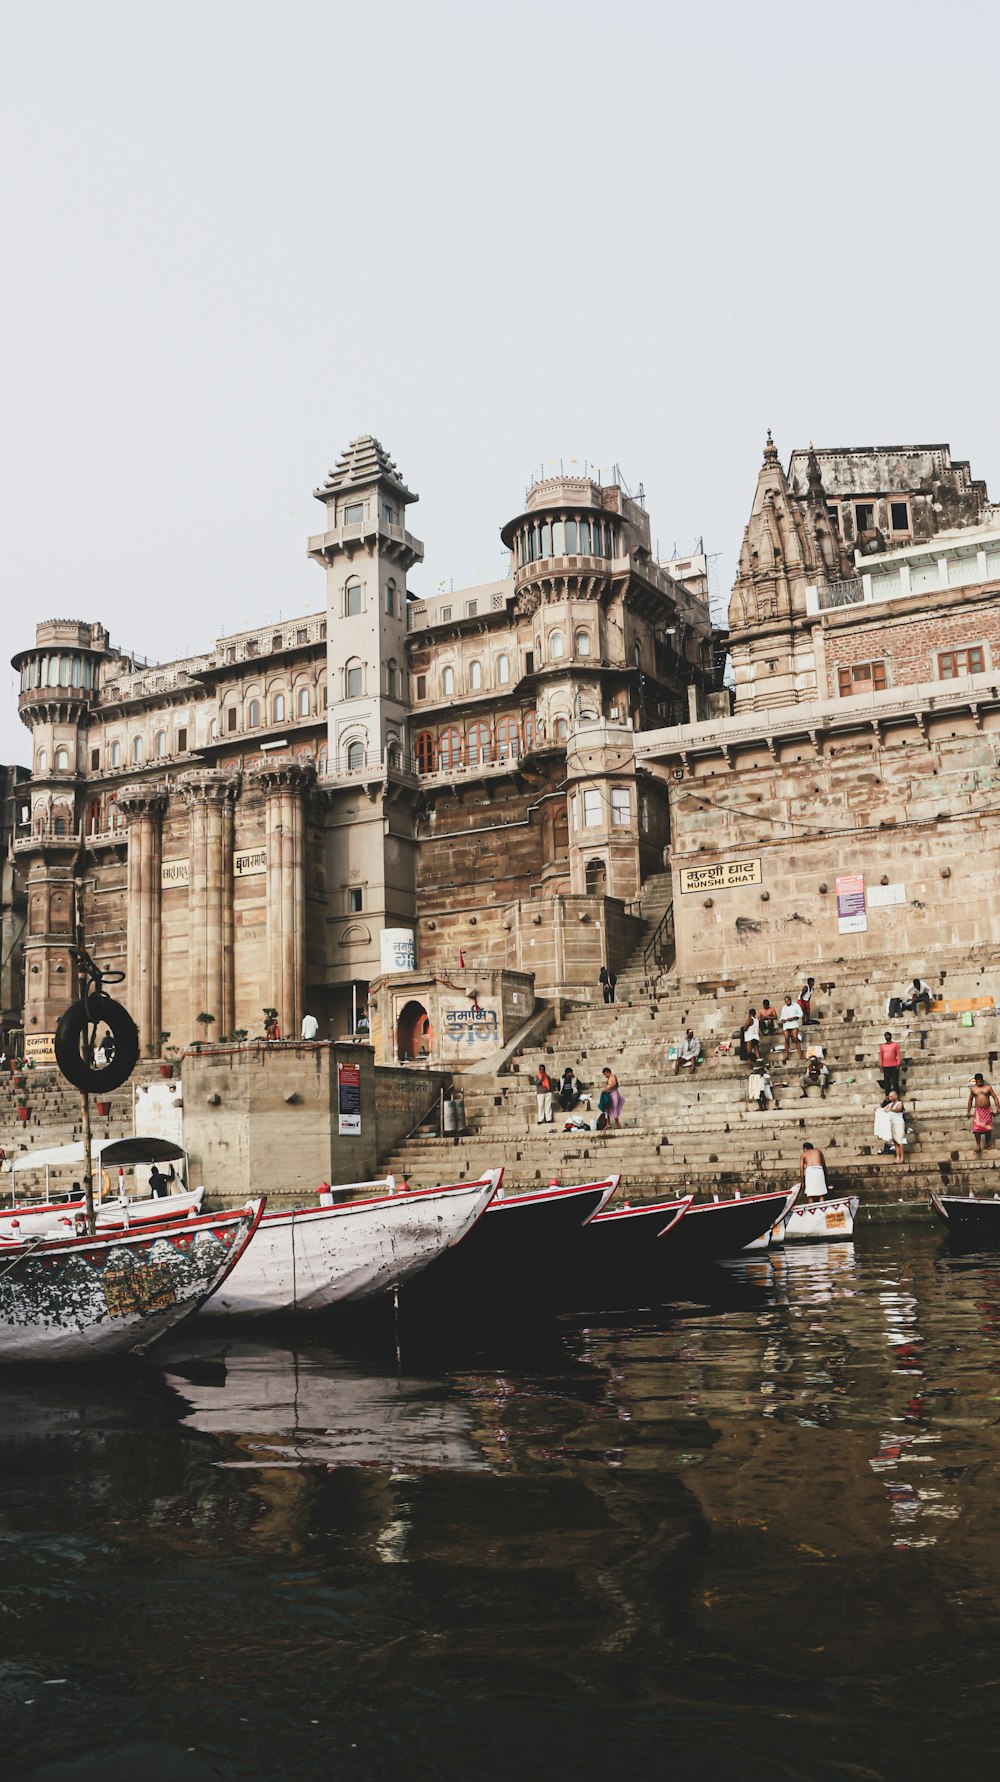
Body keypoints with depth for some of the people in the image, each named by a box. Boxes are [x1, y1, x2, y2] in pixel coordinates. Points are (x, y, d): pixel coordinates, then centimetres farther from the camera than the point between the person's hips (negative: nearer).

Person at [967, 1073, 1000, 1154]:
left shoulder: (988, 1087, -1)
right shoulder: (973, 1089, 3)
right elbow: (970, 1100, 11)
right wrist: (968, 1112, 10)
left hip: (987, 1110, 0)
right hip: (978, 1111, 0)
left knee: (988, 1128, 7)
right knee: (977, 1128, -11)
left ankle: (987, 1144, 23)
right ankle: (978, 1146, -9)